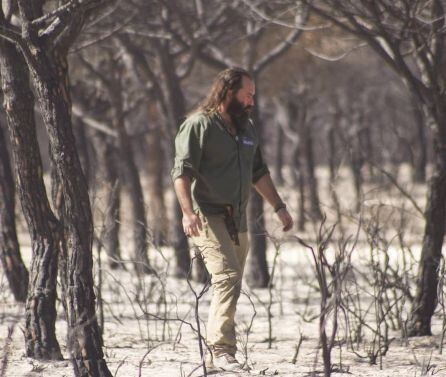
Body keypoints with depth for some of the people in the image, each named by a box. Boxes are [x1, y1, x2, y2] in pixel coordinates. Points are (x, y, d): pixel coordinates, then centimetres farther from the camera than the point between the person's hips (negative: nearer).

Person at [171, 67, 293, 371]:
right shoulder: (199, 125, -9)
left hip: (238, 220, 8)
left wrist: (279, 207, 19)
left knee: (230, 286, 8)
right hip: (208, 217, -8)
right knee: (227, 279, -20)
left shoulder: (247, 128, 16)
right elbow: (182, 172, -16)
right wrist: (188, 212, -29)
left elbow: (259, 172, 25)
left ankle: (214, 355, 14)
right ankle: (223, 351, -23)